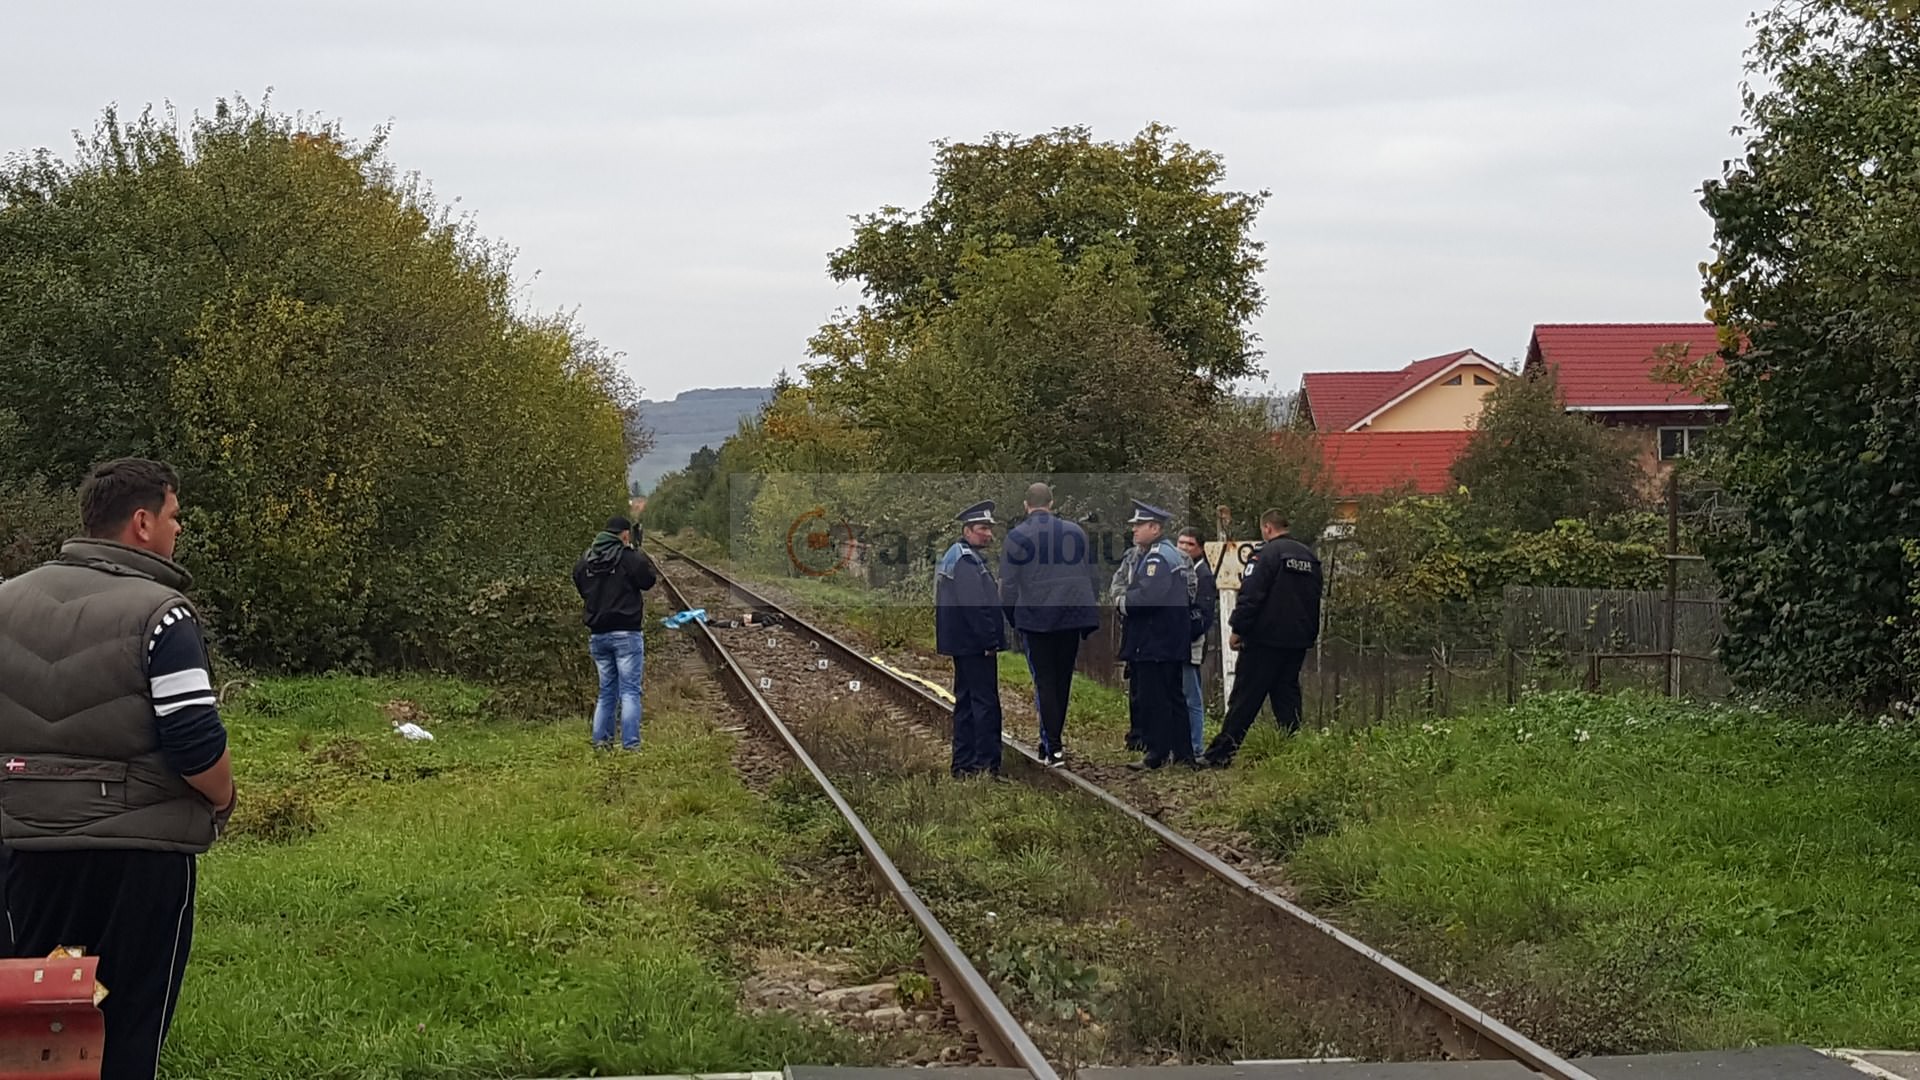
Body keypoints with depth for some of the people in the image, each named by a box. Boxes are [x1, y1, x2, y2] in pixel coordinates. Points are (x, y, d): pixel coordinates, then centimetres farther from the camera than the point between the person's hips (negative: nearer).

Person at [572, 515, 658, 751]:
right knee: (630, 691, -3)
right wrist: (644, 560, 11)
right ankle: (630, 744, -9)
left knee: (606, 691, 15)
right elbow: (648, 581, -3)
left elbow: (581, 589, 18)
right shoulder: (630, 558, -10)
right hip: (626, 633, -5)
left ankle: (601, 740, 10)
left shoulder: (585, 561, 8)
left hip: (597, 634, 5)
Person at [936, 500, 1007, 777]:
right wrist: (990, 640, -19)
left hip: (964, 645, 11)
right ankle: (988, 764, -9)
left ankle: (964, 764, 18)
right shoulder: (966, 560, -16)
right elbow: (974, 605, -22)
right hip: (975, 643, -11)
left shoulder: (954, 556, 19)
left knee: (966, 702, 13)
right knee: (985, 702, -9)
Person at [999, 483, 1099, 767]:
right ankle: (1053, 738, 20)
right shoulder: (1076, 532, 10)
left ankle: (1053, 747, -6)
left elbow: (1008, 586, -3)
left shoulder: (1016, 536, -1)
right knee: (1063, 680, 12)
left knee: (1044, 681, 1)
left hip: (1035, 618, -3)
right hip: (1072, 616, 3)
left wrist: (1012, 619, 8)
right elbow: (1091, 575, 14)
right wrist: (1086, 611, 21)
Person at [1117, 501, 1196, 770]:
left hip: (1155, 644, -11)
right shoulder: (1173, 554, 18)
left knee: (1152, 699, -6)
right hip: (1170, 644, 11)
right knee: (1173, 696, 13)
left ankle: (1157, 753, -4)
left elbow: (1148, 596, -27)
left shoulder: (1158, 557, -14)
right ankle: (1183, 752, 18)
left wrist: (1123, 601, -9)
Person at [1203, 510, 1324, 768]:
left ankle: (1221, 753, -4)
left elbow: (1250, 596, -16)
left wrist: (1237, 630, -10)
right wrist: (1310, 635, 23)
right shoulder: (1310, 557, 13)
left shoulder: (1267, 554, -11)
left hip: (1265, 640, -6)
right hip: (1298, 640, 6)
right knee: (1287, 695, 10)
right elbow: (1315, 600, 19)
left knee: (1245, 697, -5)